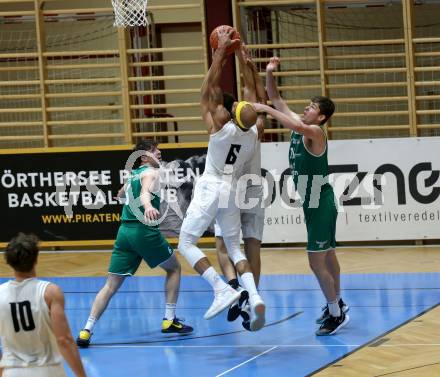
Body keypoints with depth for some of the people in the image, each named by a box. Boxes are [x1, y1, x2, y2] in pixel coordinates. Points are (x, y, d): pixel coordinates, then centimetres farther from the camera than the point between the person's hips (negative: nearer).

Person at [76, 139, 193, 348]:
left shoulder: (132, 174, 23)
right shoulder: (151, 173, -1)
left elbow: (121, 194, 44)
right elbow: (145, 192, -25)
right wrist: (148, 207, -45)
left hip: (124, 230, 6)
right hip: (145, 230, -6)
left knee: (111, 285, 2)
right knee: (174, 268, 17)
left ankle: (87, 330, -11)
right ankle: (169, 319, 12)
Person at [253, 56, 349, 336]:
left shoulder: (316, 132, -18)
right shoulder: (300, 125, 6)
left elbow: (297, 127, -42)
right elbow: (276, 98, 8)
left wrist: (266, 110, -39)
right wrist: (270, 74, -6)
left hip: (321, 205, -10)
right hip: (313, 203, 10)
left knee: (317, 262, -8)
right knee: (327, 255, 20)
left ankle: (336, 314, 0)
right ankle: (337, 303, 34)